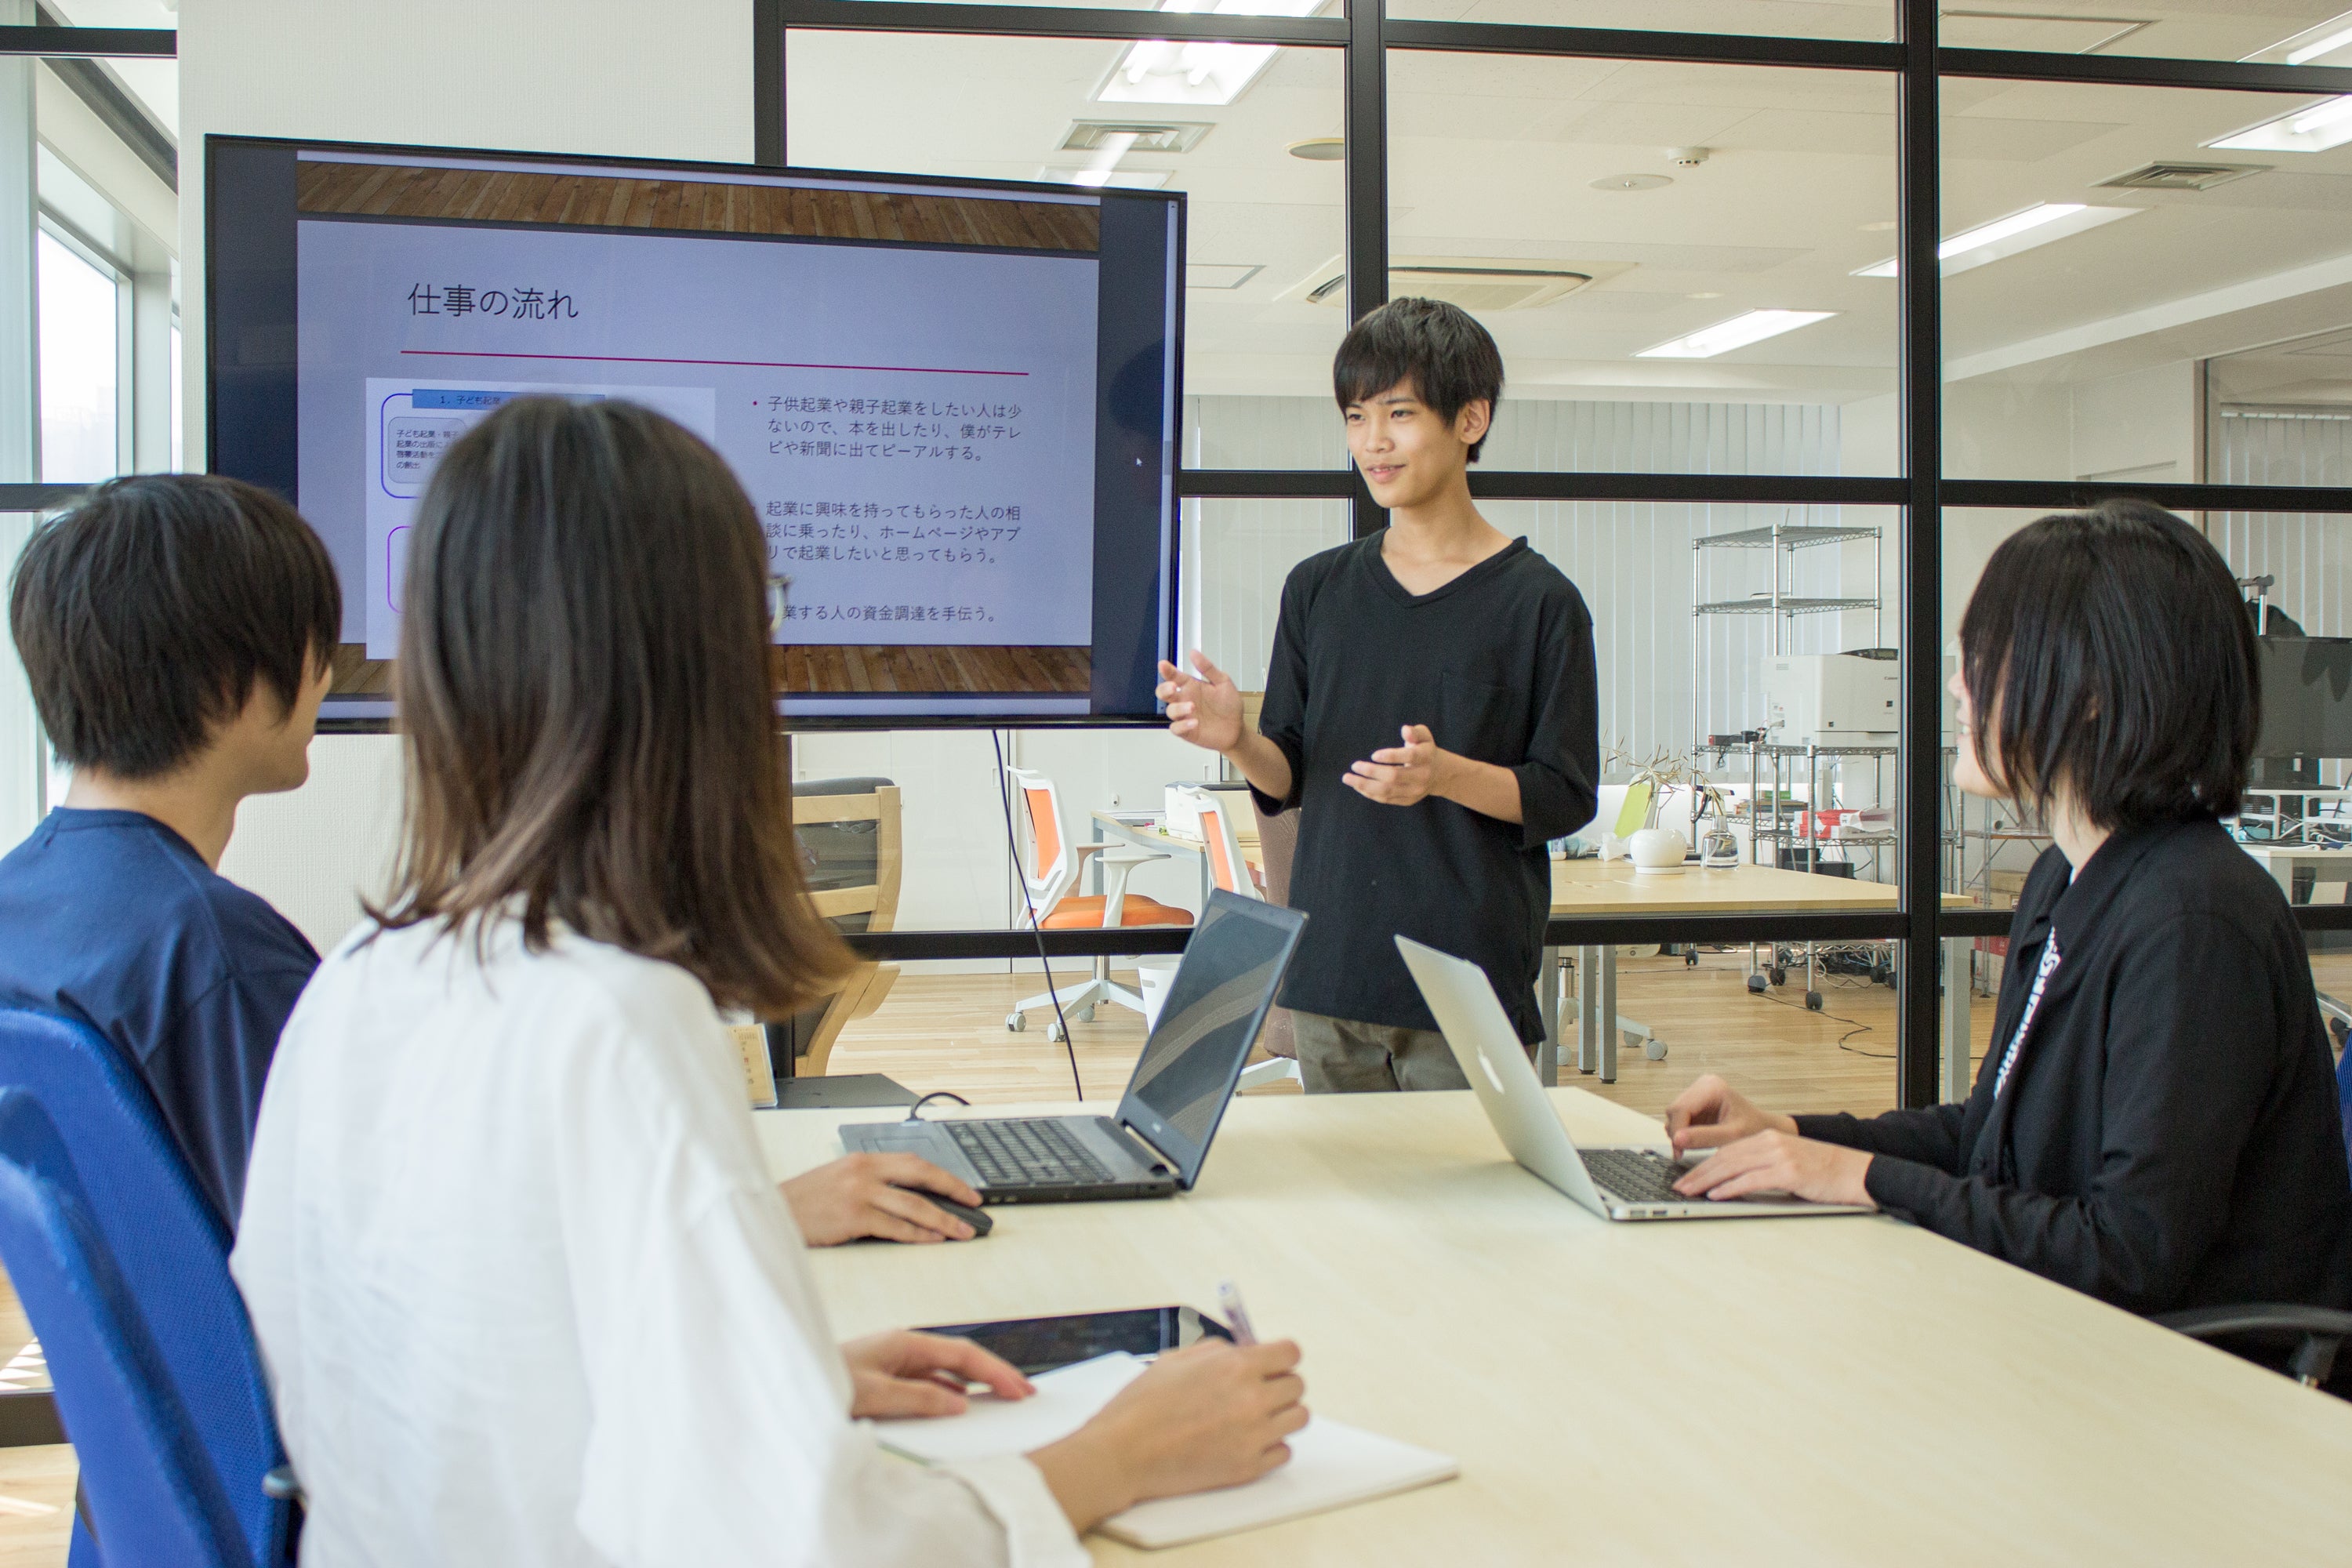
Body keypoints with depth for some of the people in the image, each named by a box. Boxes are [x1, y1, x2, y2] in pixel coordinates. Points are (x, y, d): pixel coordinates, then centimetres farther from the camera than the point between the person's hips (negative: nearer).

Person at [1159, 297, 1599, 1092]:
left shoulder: (1537, 600, -3)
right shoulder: (1318, 587, 9)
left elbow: (1566, 795, -4)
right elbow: (1291, 779, 10)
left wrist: (1445, 774, -21)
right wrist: (1236, 740, -11)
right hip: (1330, 970, 4)